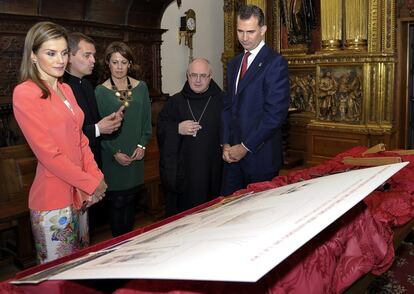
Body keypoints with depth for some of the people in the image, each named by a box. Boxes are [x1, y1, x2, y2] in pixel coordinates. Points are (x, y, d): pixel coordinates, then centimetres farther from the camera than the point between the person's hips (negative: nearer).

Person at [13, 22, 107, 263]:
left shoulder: (66, 90, 11)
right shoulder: (25, 94, -13)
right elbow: (48, 153, -17)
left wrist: (96, 176, -3)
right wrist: (91, 183, -12)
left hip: (79, 192, 7)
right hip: (53, 199, -7)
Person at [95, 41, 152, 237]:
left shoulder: (141, 87, 5)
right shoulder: (100, 91, -3)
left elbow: (147, 120, 8)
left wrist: (142, 145, -3)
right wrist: (115, 152, -11)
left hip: (136, 155, 3)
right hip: (112, 157, -3)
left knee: (131, 199, 12)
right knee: (117, 202, 2)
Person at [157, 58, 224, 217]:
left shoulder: (221, 101, 2)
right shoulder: (175, 101, 8)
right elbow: (160, 129, 9)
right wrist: (177, 129, -8)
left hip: (211, 171, -1)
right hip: (181, 170, 1)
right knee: (181, 209, 5)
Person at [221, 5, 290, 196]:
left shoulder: (275, 63, -9)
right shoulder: (233, 64, 15)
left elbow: (276, 113, -16)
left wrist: (246, 147, -13)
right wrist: (226, 144, 3)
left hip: (261, 156, -6)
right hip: (233, 153, 6)